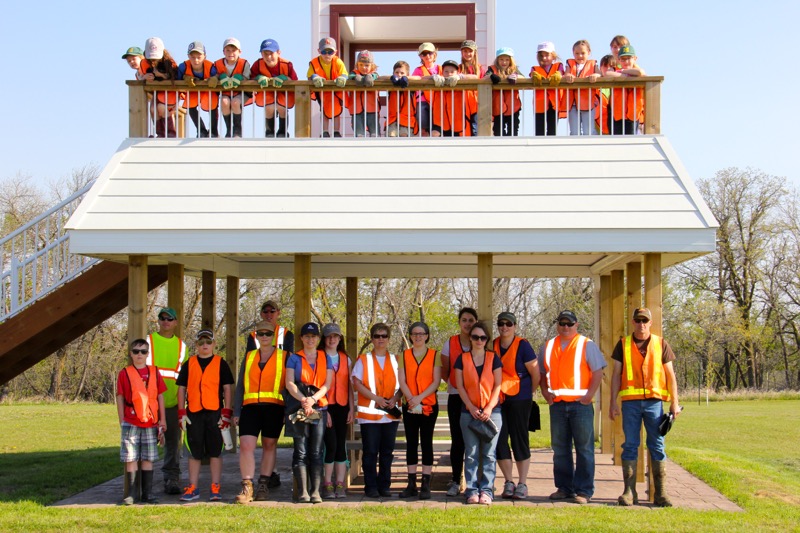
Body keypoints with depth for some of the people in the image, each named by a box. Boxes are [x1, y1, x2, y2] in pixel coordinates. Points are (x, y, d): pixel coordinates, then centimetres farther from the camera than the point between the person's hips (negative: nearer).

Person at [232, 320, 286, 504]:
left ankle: (264, 485, 18)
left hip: (274, 407, -1)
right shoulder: (249, 357, 15)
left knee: (269, 445, 8)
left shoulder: (284, 357, 8)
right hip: (250, 406, 2)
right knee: (245, 445, -11)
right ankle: (247, 487, -9)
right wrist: (236, 411, 8)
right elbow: (240, 385, 15)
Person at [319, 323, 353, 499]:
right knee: (331, 444, -11)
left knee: (341, 445, 1)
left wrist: (351, 409, 6)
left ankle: (340, 485, 6)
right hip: (325, 406, -4)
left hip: (342, 407, 4)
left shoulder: (345, 358, 14)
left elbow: (349, 385, 14)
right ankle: (327, 484, -2)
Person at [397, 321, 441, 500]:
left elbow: (436, 381, -5)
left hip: (429, 405, -2)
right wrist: (411, 398, -15)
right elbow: (402, 381, 1)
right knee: (411, 443, 4)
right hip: (409, 406, 2)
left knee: (426, 443, -2)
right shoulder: (404, 356, 7)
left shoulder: (434, 355, 2)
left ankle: (426, 485, 0)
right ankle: (411, 484, 8)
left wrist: (420, 397, -16)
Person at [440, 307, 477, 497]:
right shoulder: (450, 343, 7)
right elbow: (444, 372, 10)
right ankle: (456, 481, 7)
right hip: (456, 397, 1)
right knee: (457, 440, 1)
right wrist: (454, 383, 1)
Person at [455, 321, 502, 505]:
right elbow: (459, 385, 3)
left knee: (489, 454, -1)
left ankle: (487, 490, 2)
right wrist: (471, 407, -7)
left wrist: (489, 408, -9)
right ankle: (471, 491, 3)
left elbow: (498, 385, 3)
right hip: (469, 411, 0)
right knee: (471, 454, 0)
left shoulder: (494, 358, 7)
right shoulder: (462, 359, 7)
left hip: (492, 412, 0)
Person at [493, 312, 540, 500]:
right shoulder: (493, 345, 6)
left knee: (519, 439, 0)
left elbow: (535, 373, -5)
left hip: (519, 399, -5)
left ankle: (522, 484, 9)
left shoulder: (522, 345, -8)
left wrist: (529, 393, 6)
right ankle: (508, 483, 14)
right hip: (497, 399, 5)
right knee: (499, 439, 2)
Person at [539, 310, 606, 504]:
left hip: (580, 403, -4)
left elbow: (598, 372, -2)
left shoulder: (587, 345, 2)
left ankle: (584, 491, 2)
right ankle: (564, 488, 18)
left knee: (584, 448, -2)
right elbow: (542, 373, 19)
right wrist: (545, 392, 4)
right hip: (557, 404, 4)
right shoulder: (548, 347, 13)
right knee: (560, 449, 9)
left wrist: (589, 395, -11)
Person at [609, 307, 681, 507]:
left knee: (657, 446, 2)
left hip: (654, 401, 0)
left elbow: (670, 374, 8)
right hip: (630, 402, 0)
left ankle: (661, 493, 5)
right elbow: (616, 374, 7)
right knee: (630, 446, 1)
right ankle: (629, 492, 4)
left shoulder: (661, 344, 7)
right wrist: (613, 402, -1)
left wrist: (675, 402, 1)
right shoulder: (623, 345, 8)